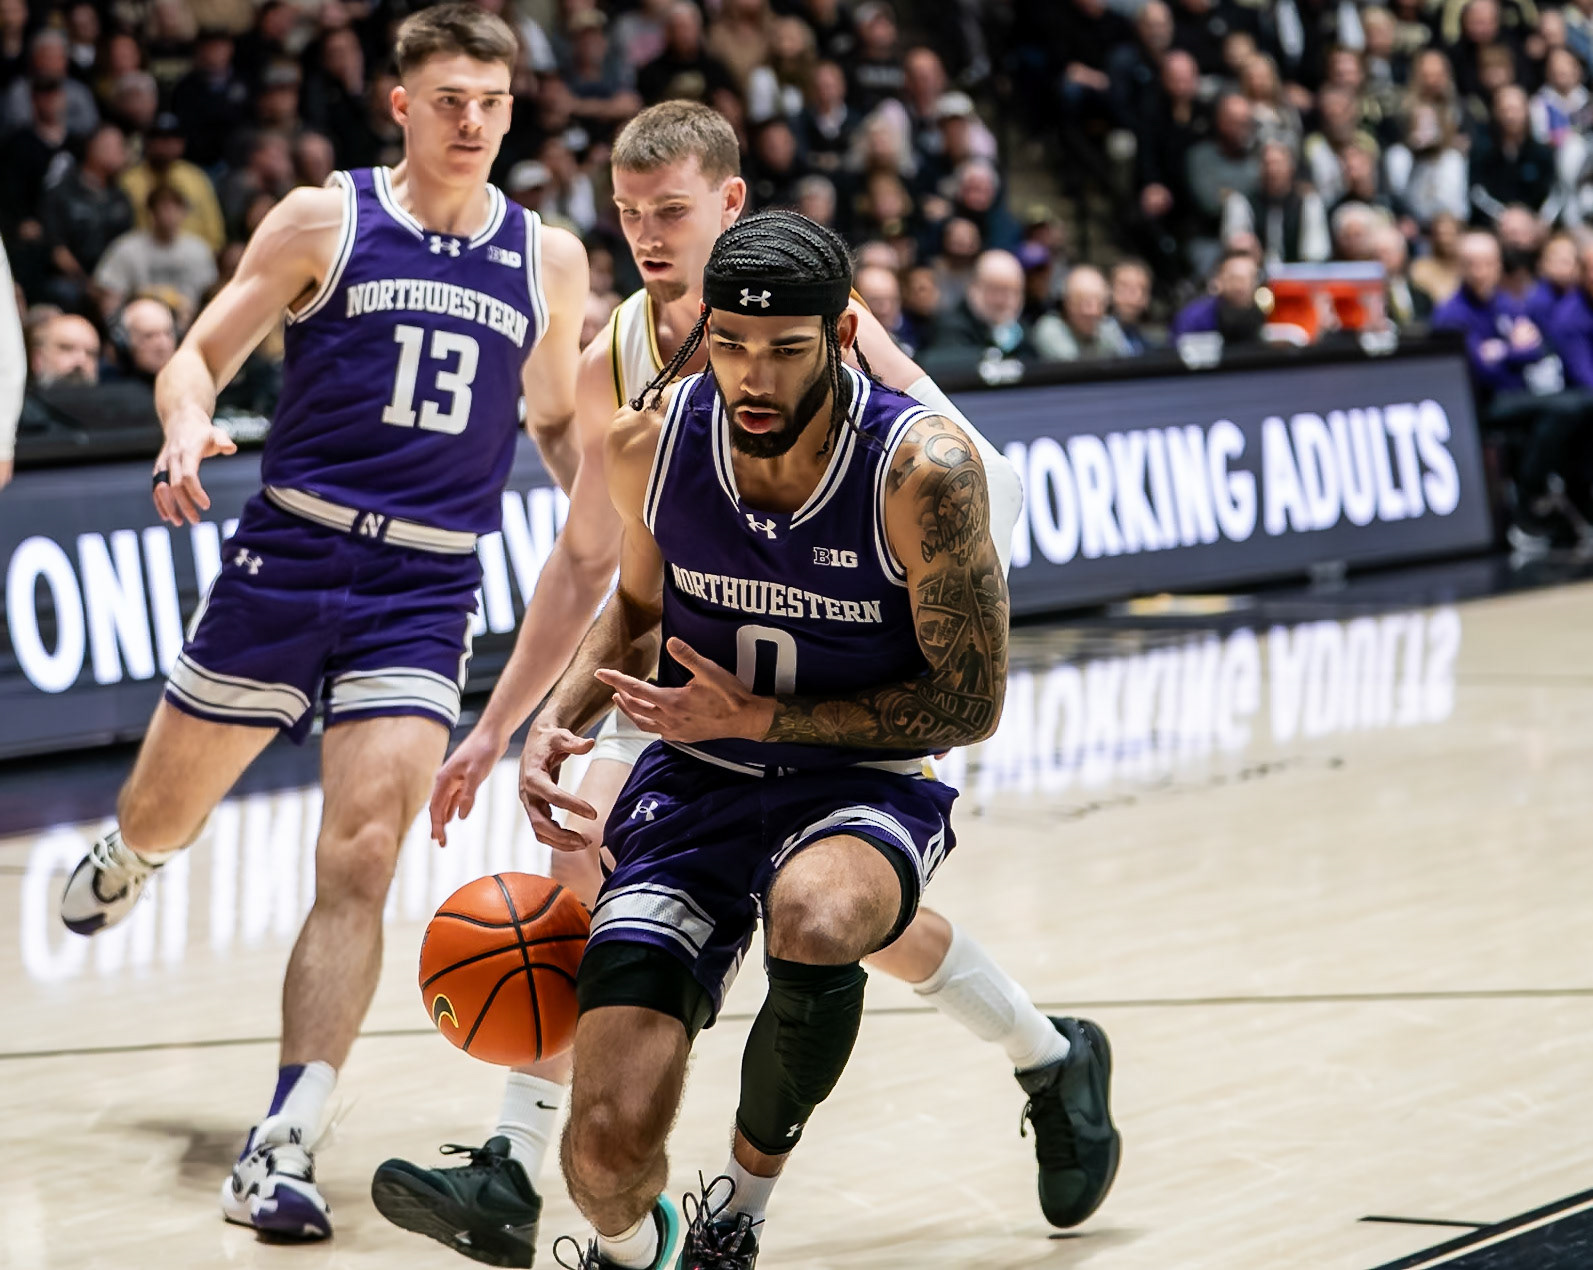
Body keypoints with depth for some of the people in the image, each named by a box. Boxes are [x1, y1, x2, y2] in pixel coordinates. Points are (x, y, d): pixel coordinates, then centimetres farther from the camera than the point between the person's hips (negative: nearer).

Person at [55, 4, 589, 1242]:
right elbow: (199, 353, 0)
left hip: (428, 590, 1)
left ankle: (282, 1152, -12)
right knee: (164, 816, 14)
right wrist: (188, 423, -21)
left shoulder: (549, 258, 6)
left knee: (361, 860, -14)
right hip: (290, 555, -1)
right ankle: (123, 862, 54)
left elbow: (561, 419, 20)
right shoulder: (324, 220, -2)